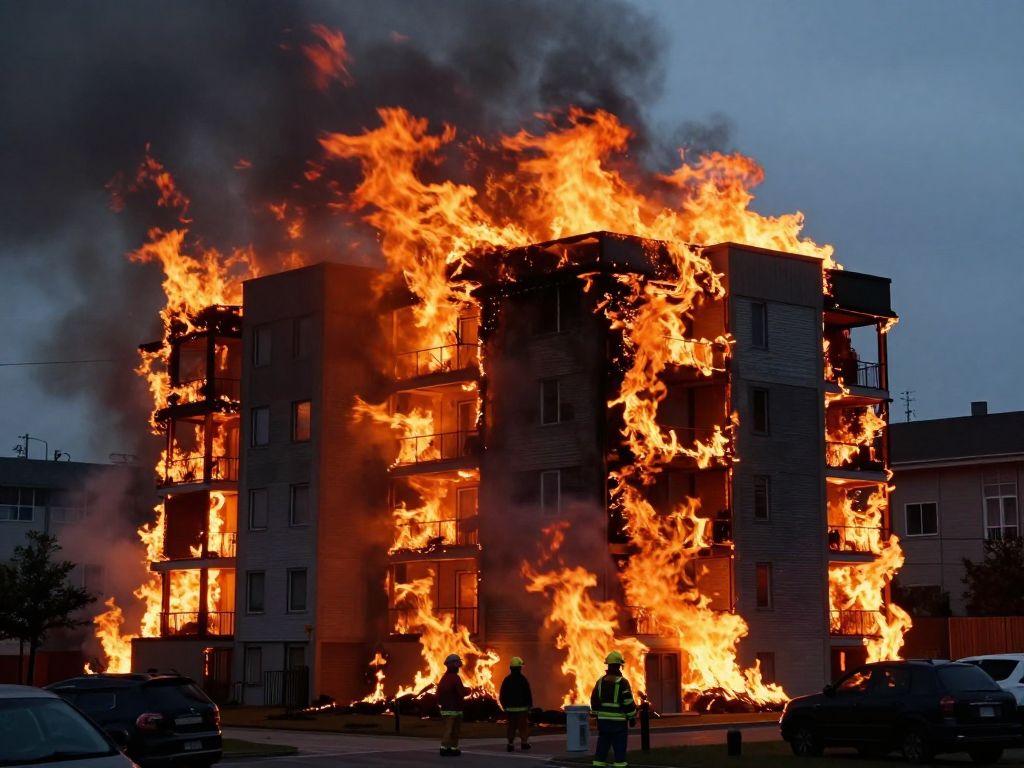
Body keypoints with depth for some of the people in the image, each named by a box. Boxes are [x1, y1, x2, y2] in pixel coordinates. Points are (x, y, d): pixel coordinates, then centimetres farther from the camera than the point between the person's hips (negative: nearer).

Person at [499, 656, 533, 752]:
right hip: (521, 708, -3)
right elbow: (528, 694, -9)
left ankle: (510, 744, 4)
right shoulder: (523, 679, -9)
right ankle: (524, 743, 1)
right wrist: (530, 705, 1)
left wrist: (504, 706, 16)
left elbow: (502, 695, 5)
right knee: (523, 726, 4)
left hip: (509, 708, 3)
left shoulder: (506, 680, 2)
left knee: (511, 726, 7)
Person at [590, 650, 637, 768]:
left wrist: (597, 715, 20)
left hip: (603, 720, 5)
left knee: (602, 747, 9)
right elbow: (628, 702, -14)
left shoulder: (600, 681, 5)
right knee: (619, 749, 0)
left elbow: (594, 700, 9)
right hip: (618, 721, -5)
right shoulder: (622, 682, -12)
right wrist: (632, 717, -3)